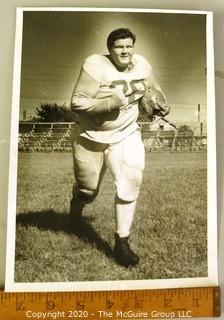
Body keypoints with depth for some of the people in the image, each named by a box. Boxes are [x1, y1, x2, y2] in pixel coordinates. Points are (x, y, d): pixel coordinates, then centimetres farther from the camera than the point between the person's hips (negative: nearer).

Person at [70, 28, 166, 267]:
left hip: (126, 135, 3)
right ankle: (78, 200, 52)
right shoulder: (96, 65, -16)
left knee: (130, 182, -15)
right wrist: (110, 102, -29)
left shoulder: (141, 64, 0)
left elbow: (153, 89, 21)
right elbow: (76, 103, -21)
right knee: (88, 190, 10)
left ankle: (122, 242, 1)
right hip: (92, 138, -2)